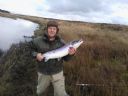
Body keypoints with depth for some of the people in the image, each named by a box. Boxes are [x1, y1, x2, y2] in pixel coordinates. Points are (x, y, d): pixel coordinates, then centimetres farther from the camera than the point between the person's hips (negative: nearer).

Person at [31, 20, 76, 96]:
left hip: (57, 73, -1)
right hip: (43, 73, 1)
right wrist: (36, 55, -17)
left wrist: (70, 54, -24)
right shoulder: (38, 41, -11)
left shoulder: (61, 42, -9)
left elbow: (66, 58, -2)